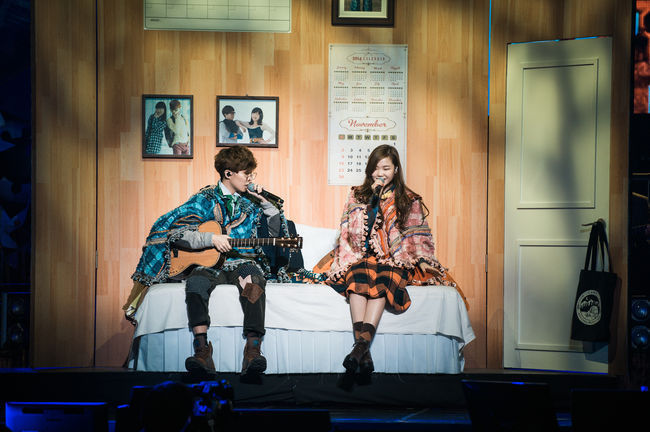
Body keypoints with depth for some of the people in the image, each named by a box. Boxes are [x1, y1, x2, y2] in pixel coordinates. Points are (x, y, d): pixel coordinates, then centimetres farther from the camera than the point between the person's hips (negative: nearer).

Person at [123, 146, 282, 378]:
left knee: (252, 280, -37)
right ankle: (202, 349, -44)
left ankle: (253, 350, -47)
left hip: (243, 262, 1)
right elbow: (174, 231, -4)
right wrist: (211, 239, -14)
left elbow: (278, 232, 14)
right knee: (196, 282, -37)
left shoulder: (251, 201, 15)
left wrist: (265, 203, 2)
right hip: (210, 263, -1)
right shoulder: (205, 199, 6)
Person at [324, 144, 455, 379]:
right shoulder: (357, 195, 17)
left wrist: (421, 261, -4)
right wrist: (372, 201, -3)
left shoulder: (410, 200, 16)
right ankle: (364, 352, -49)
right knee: (360, 276, -36)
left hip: (393, 262, -1)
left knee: (382, 280, -37)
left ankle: (361, 345, -52)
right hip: (361, 257, 1)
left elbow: (417, 237, 13)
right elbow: (353, 233, 5)